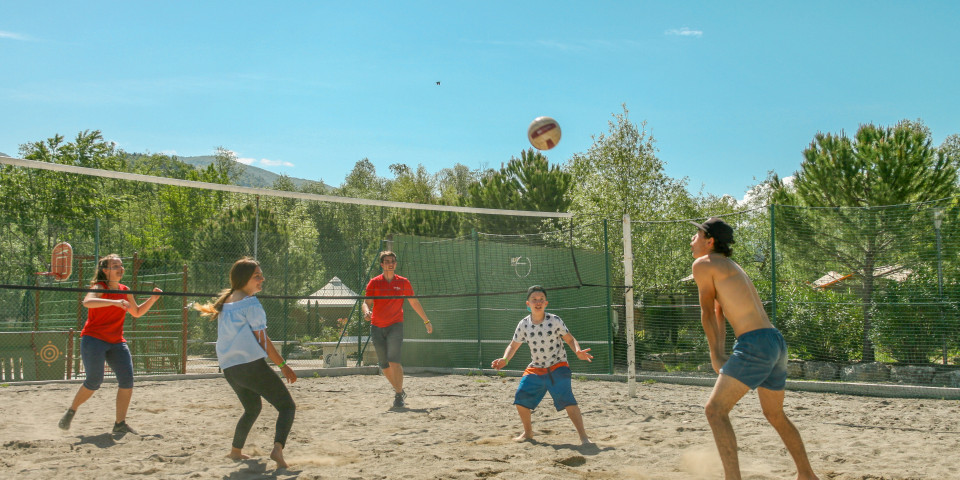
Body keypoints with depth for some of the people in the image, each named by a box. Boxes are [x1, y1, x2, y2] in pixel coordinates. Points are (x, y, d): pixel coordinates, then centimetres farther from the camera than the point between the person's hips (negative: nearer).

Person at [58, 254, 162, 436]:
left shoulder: (125, 291, 11)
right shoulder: (100, 287, -8)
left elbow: (137, 313, 25)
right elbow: (87, 302, -31)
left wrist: (152, 299, 11)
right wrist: (114, 302, -42)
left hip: (116, 342, 6)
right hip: (94, 339, -5)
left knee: (127, 380, -9)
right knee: (94, 381, -9)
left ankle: (120, 424, -2)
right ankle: (71, 412, 19)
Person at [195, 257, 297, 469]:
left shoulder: (225, 301, 15)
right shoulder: (250, 303, -8)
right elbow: (262, 340, -8)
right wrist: (283, 366, -3)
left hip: (229, 368, 8)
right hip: (251, 364, -8)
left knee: (252, 407, 31)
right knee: (287, 406, -4)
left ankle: (235, 451, 37)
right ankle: (278, 447, -27)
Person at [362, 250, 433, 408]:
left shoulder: (403, 282, 4)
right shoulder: (374, 283, 3)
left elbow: (414, 303, 14)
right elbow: (366, 302, -1)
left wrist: (426, 321, 17)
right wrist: (367, 311, -25)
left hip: (395, 325, -2)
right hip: (377, 327, 2)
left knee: (394, 360, -19)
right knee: (384, 365, 6)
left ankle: (399, 395, -11)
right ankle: (399, 390, 26)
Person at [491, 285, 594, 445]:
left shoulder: (554, 321, -10)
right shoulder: (524, 324, -3)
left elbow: (569, 339, -2)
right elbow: (514, 345, 7)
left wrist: (578, 351, -21)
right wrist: (505, 359, -10)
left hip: (558, 367, -4)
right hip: (535, 369, 4)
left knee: (566, 399, -21)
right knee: (521, 398, -3)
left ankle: (583, 436, -15)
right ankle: (528, 433, 22)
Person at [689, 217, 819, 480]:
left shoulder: (703, 264, -3)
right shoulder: (730, 266, 24)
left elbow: (707, 313, 1)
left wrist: (716, 356, 7)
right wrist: (719, 355, 14)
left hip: (756, 344, -10)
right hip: (776, 341, 10)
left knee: (715, 410, -12)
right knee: (775, 415, 25)